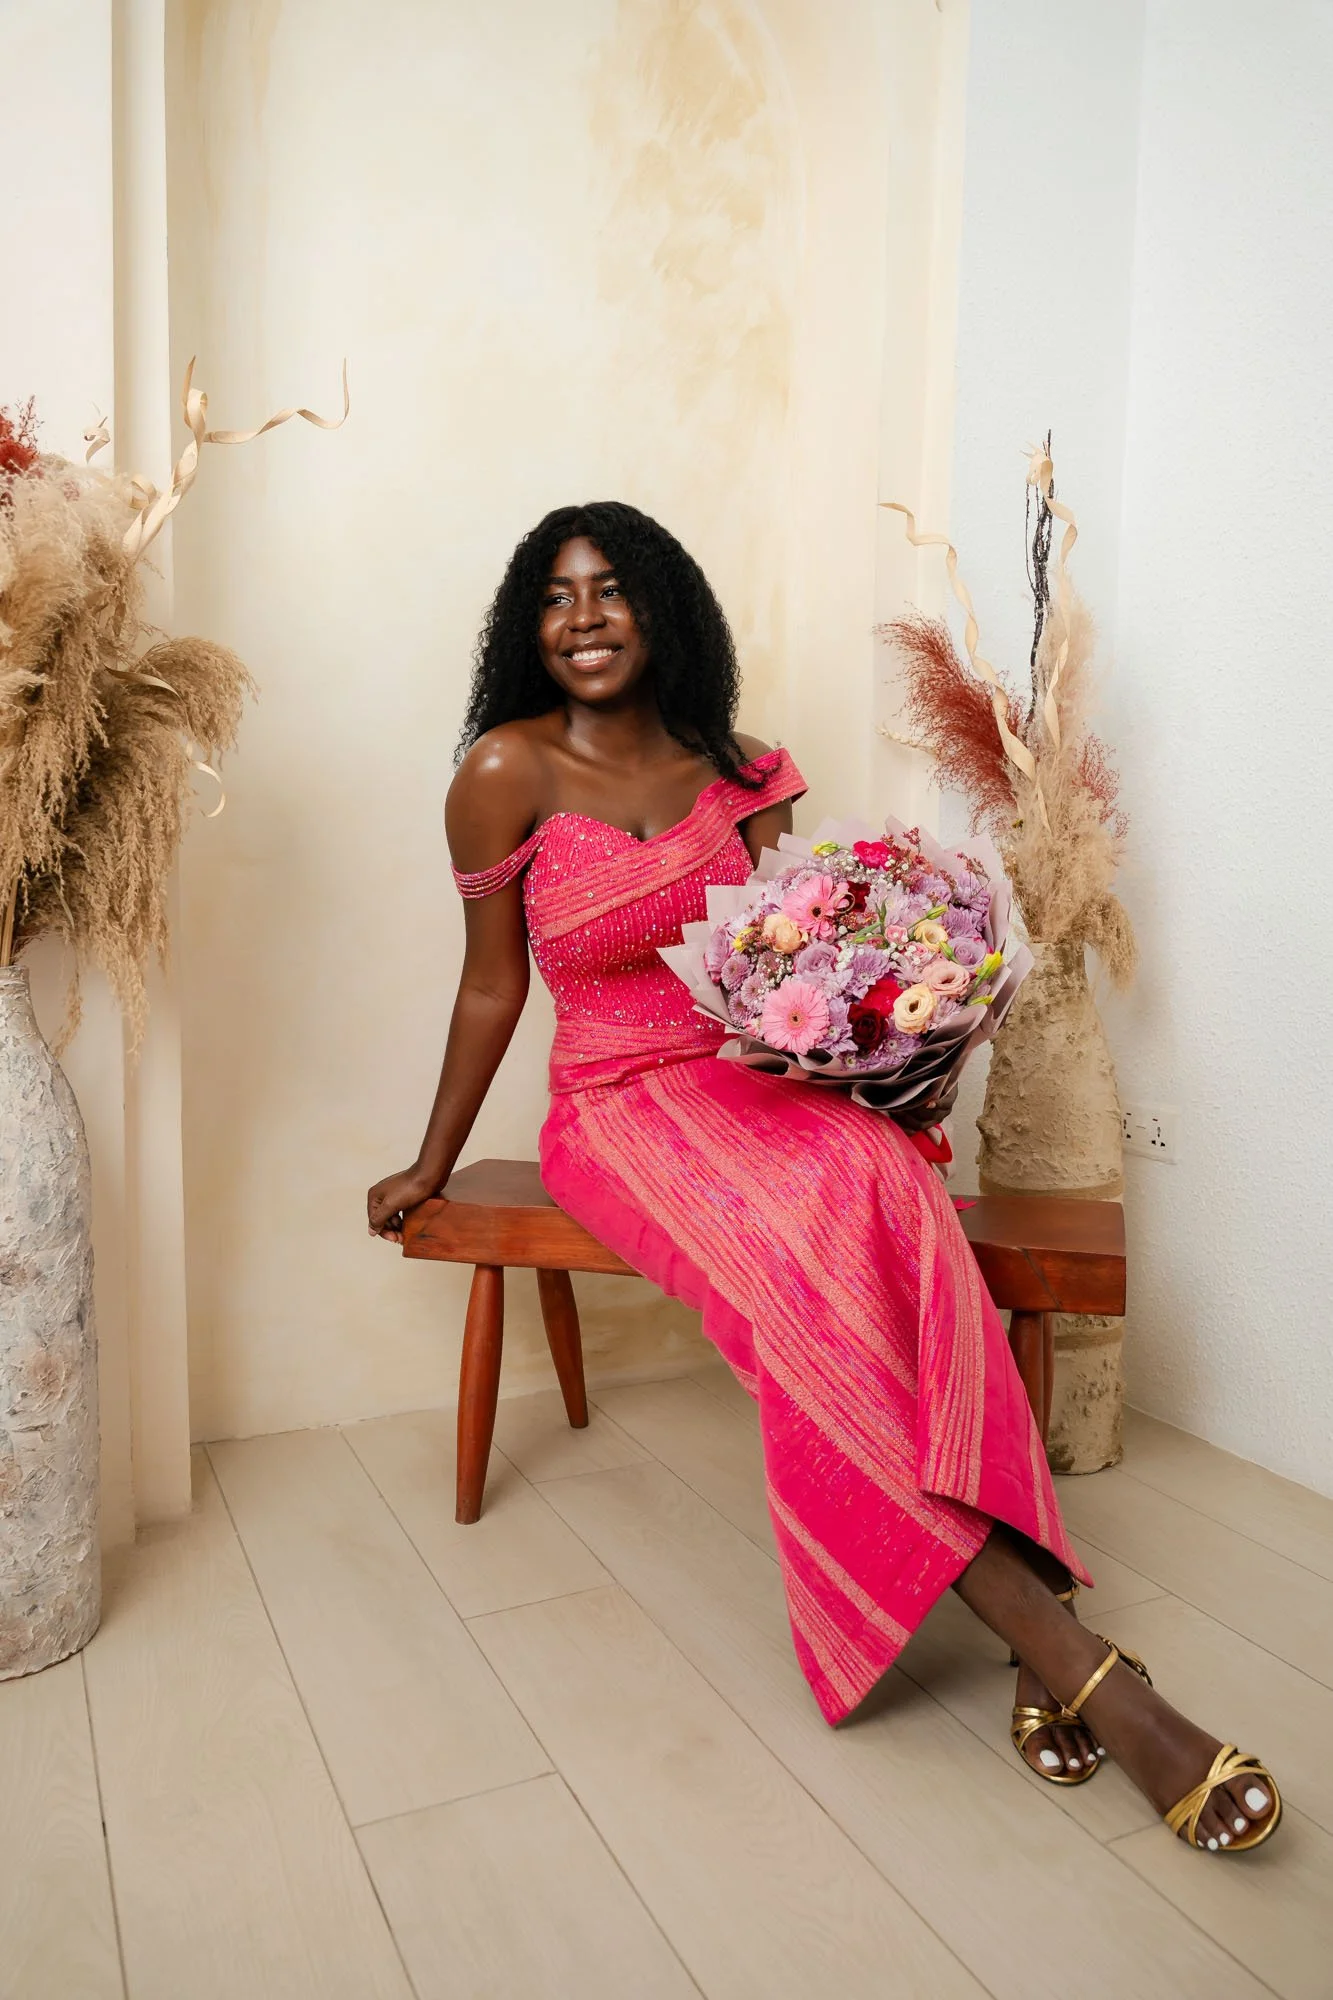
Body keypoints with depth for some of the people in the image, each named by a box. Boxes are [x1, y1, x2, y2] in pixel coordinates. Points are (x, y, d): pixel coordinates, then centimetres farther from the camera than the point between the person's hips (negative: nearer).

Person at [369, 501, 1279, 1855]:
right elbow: (490, 987, 4)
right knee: (796, 1259, -34)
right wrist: (431, 1167, 9)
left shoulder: (731, 774, 9)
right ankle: (1077, 1665, -34)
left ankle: (1041, 1653, -33)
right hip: (617, 1107, -3)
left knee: (879, 1184, -33)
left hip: (762, 1081, 3)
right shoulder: (509, 770, -2)